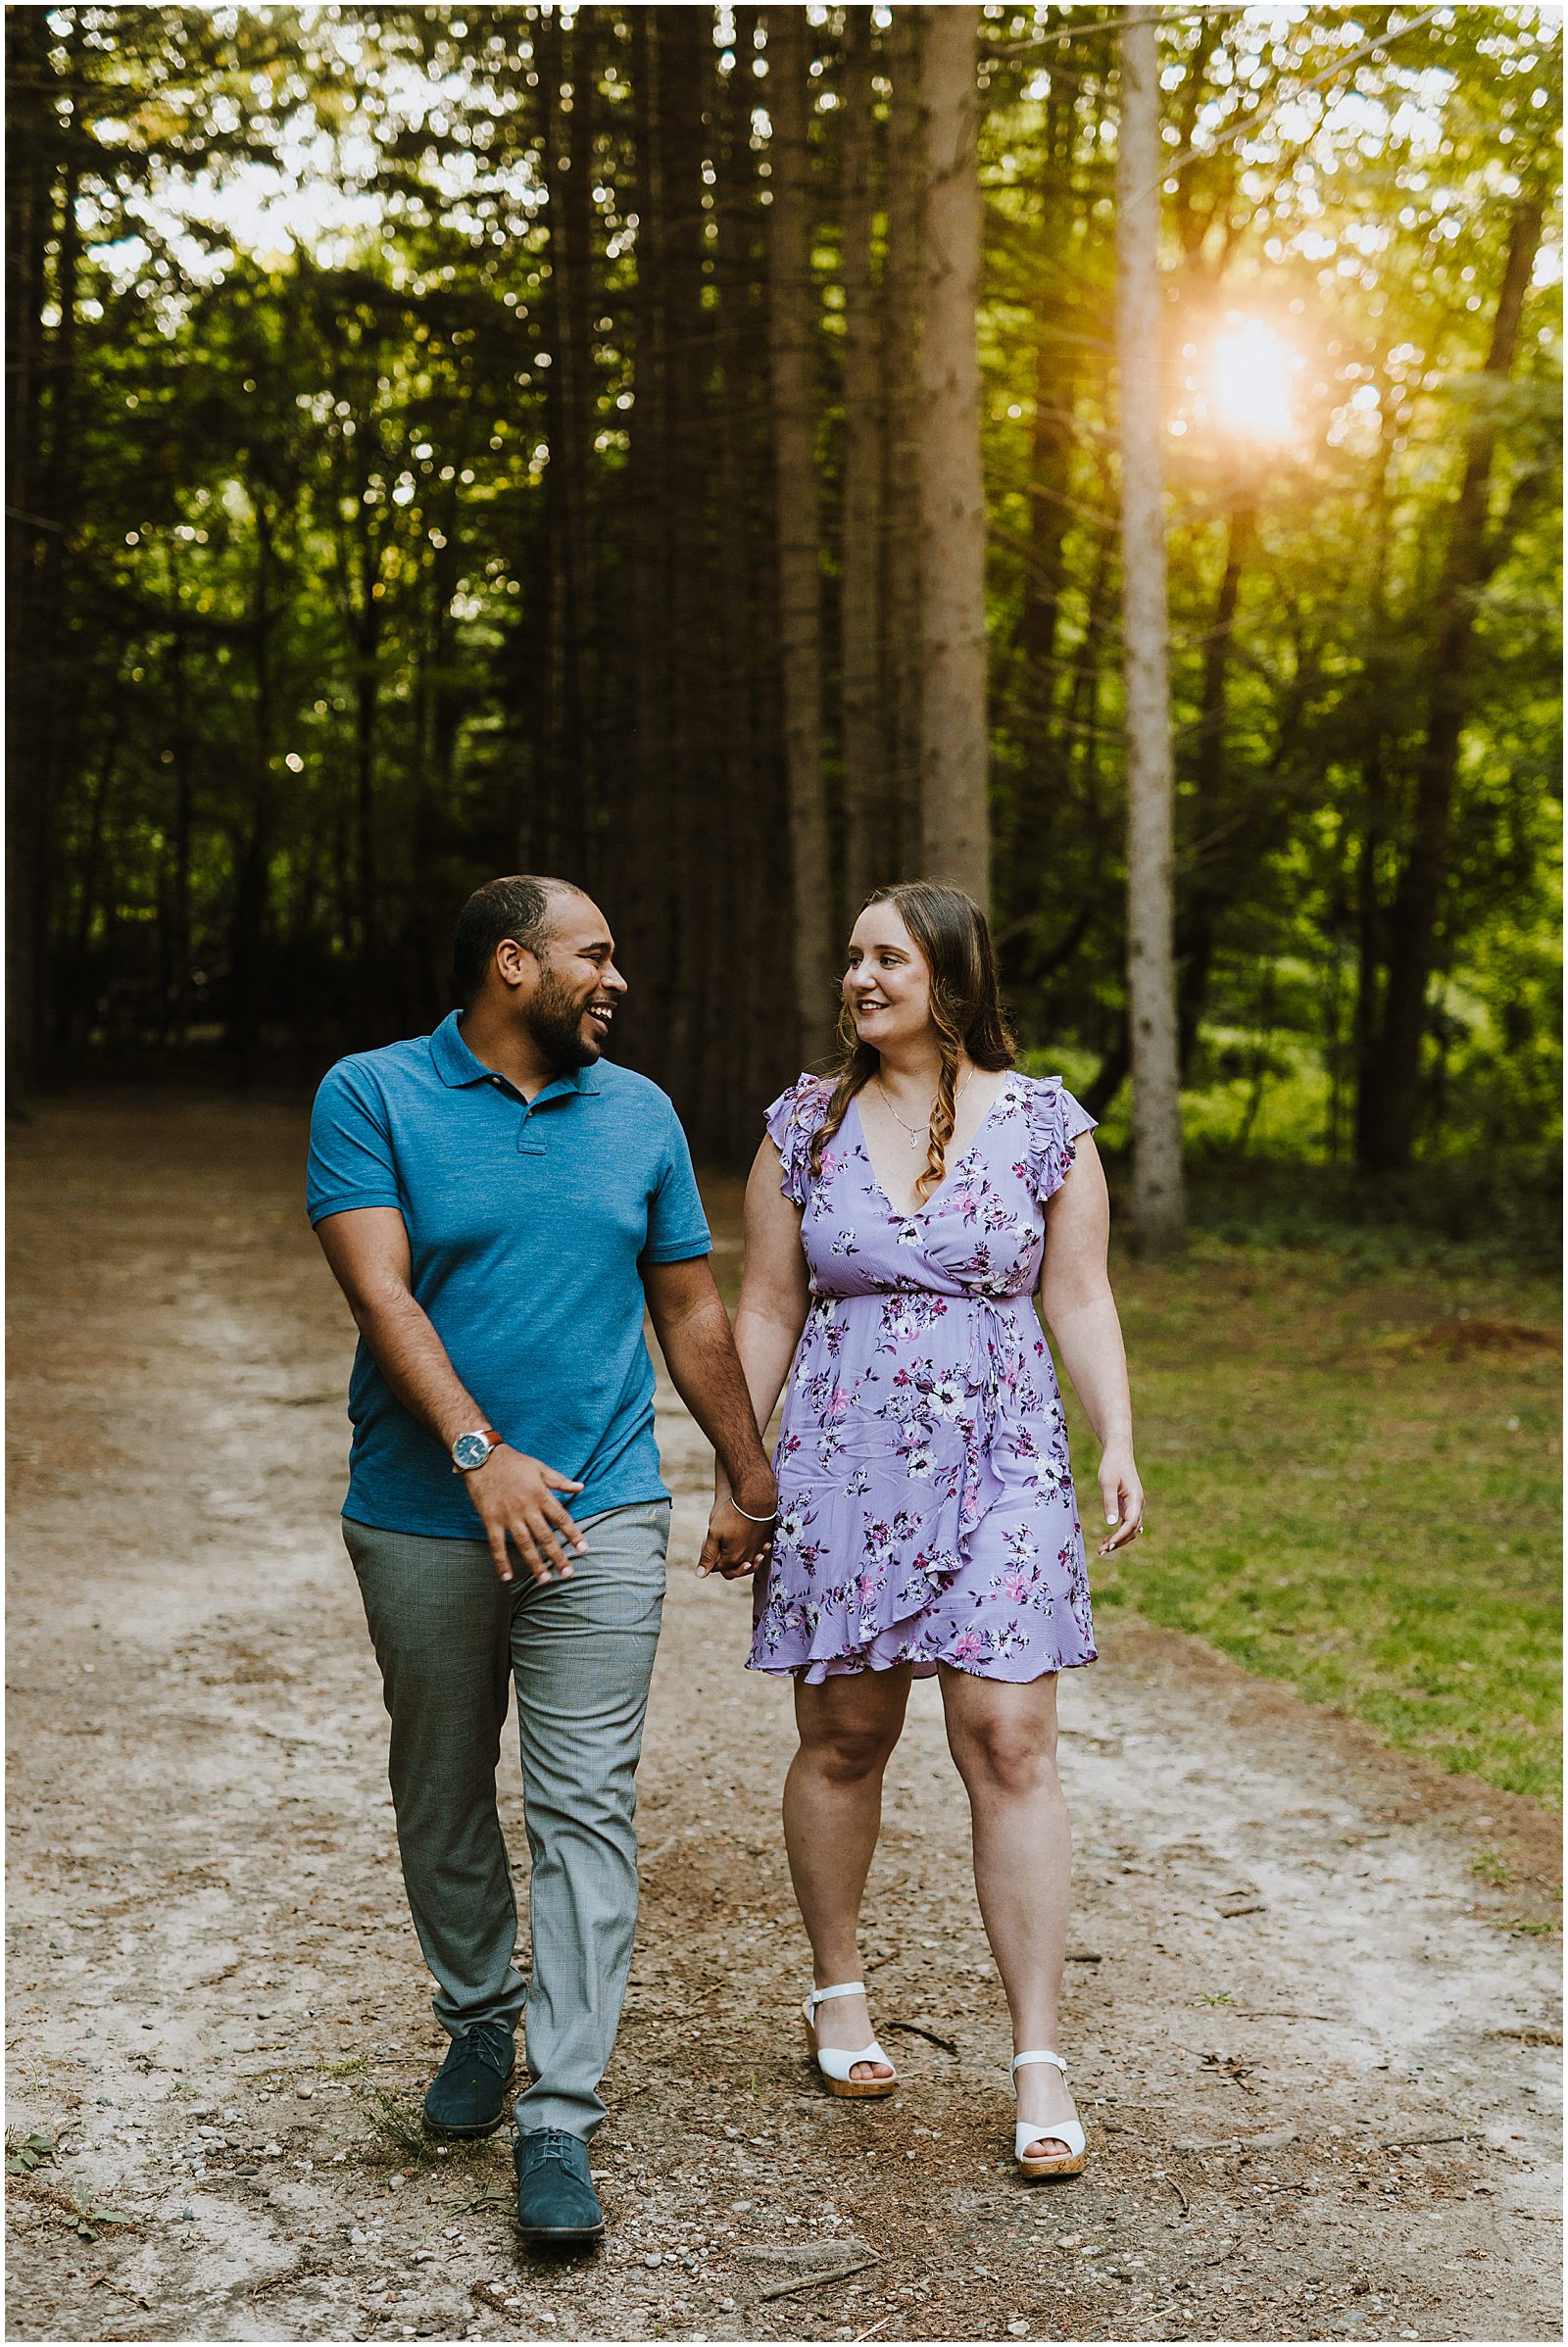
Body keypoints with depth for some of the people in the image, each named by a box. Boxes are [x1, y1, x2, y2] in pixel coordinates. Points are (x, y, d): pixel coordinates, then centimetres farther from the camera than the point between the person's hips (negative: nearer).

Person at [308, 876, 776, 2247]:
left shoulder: (639, 1114, 10)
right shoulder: (372, 1096, -2)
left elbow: (691, 1307, 16)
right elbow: (381, 1291, -14)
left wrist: (753, 1473, 16)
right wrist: (479, 1451, -25)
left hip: (601, 1516, 2)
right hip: (423, 1520, -1)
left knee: (586, 1808, -5)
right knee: (443, 1799, 13)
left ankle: (559, 2123, -2)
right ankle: (480, 2020, 36)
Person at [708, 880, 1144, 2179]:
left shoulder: (1044, 1124, 3)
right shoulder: (807, 1125, 6)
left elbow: (1080, 1301, 5)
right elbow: (765, 1313, 9)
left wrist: (1118, 1441, -7)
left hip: (1000, 1465, -1)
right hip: (840, 1468, 1)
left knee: (1010, 1742, -7)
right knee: (844, 1735, 7)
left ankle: (1041, 2062, -1)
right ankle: (839, 1990, 30)